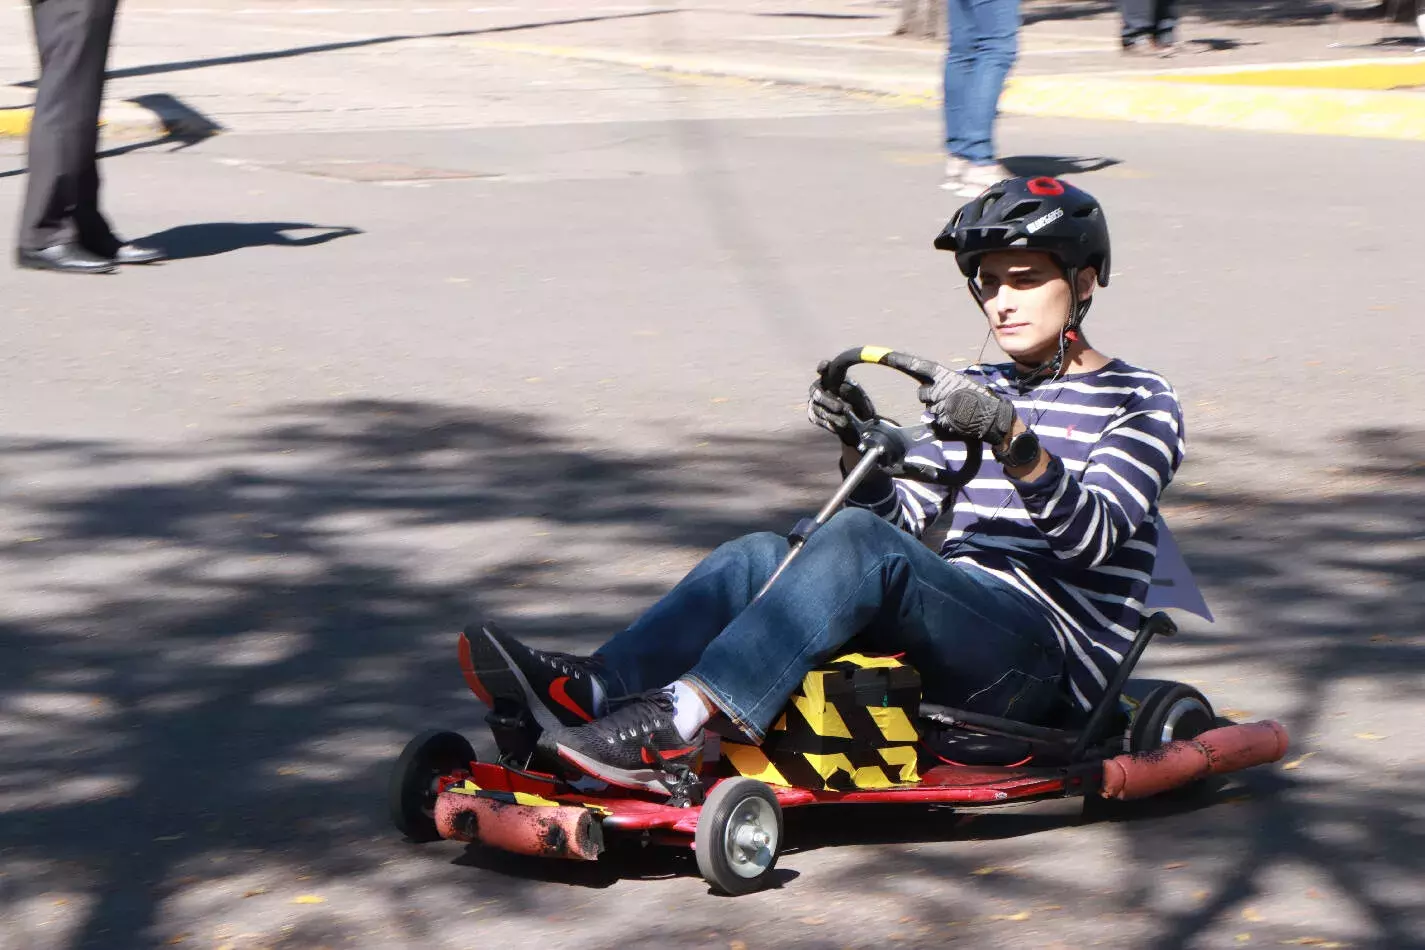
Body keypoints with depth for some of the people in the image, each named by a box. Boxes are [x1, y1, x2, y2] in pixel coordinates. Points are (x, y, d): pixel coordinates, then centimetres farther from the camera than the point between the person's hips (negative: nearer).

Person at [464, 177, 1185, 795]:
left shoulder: (1140, 404, 5)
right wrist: (857, 444, -4)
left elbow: (1092, 536, -13)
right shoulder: (977, 392, 25)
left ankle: (681, 721, -47)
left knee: (861, 543, -32)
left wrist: (1013, 441, -27)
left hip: (1050, 658, -6)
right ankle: (591, 690, -37)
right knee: (760, 555, -16)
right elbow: (901, 514, 15)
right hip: (957, 631, 7)